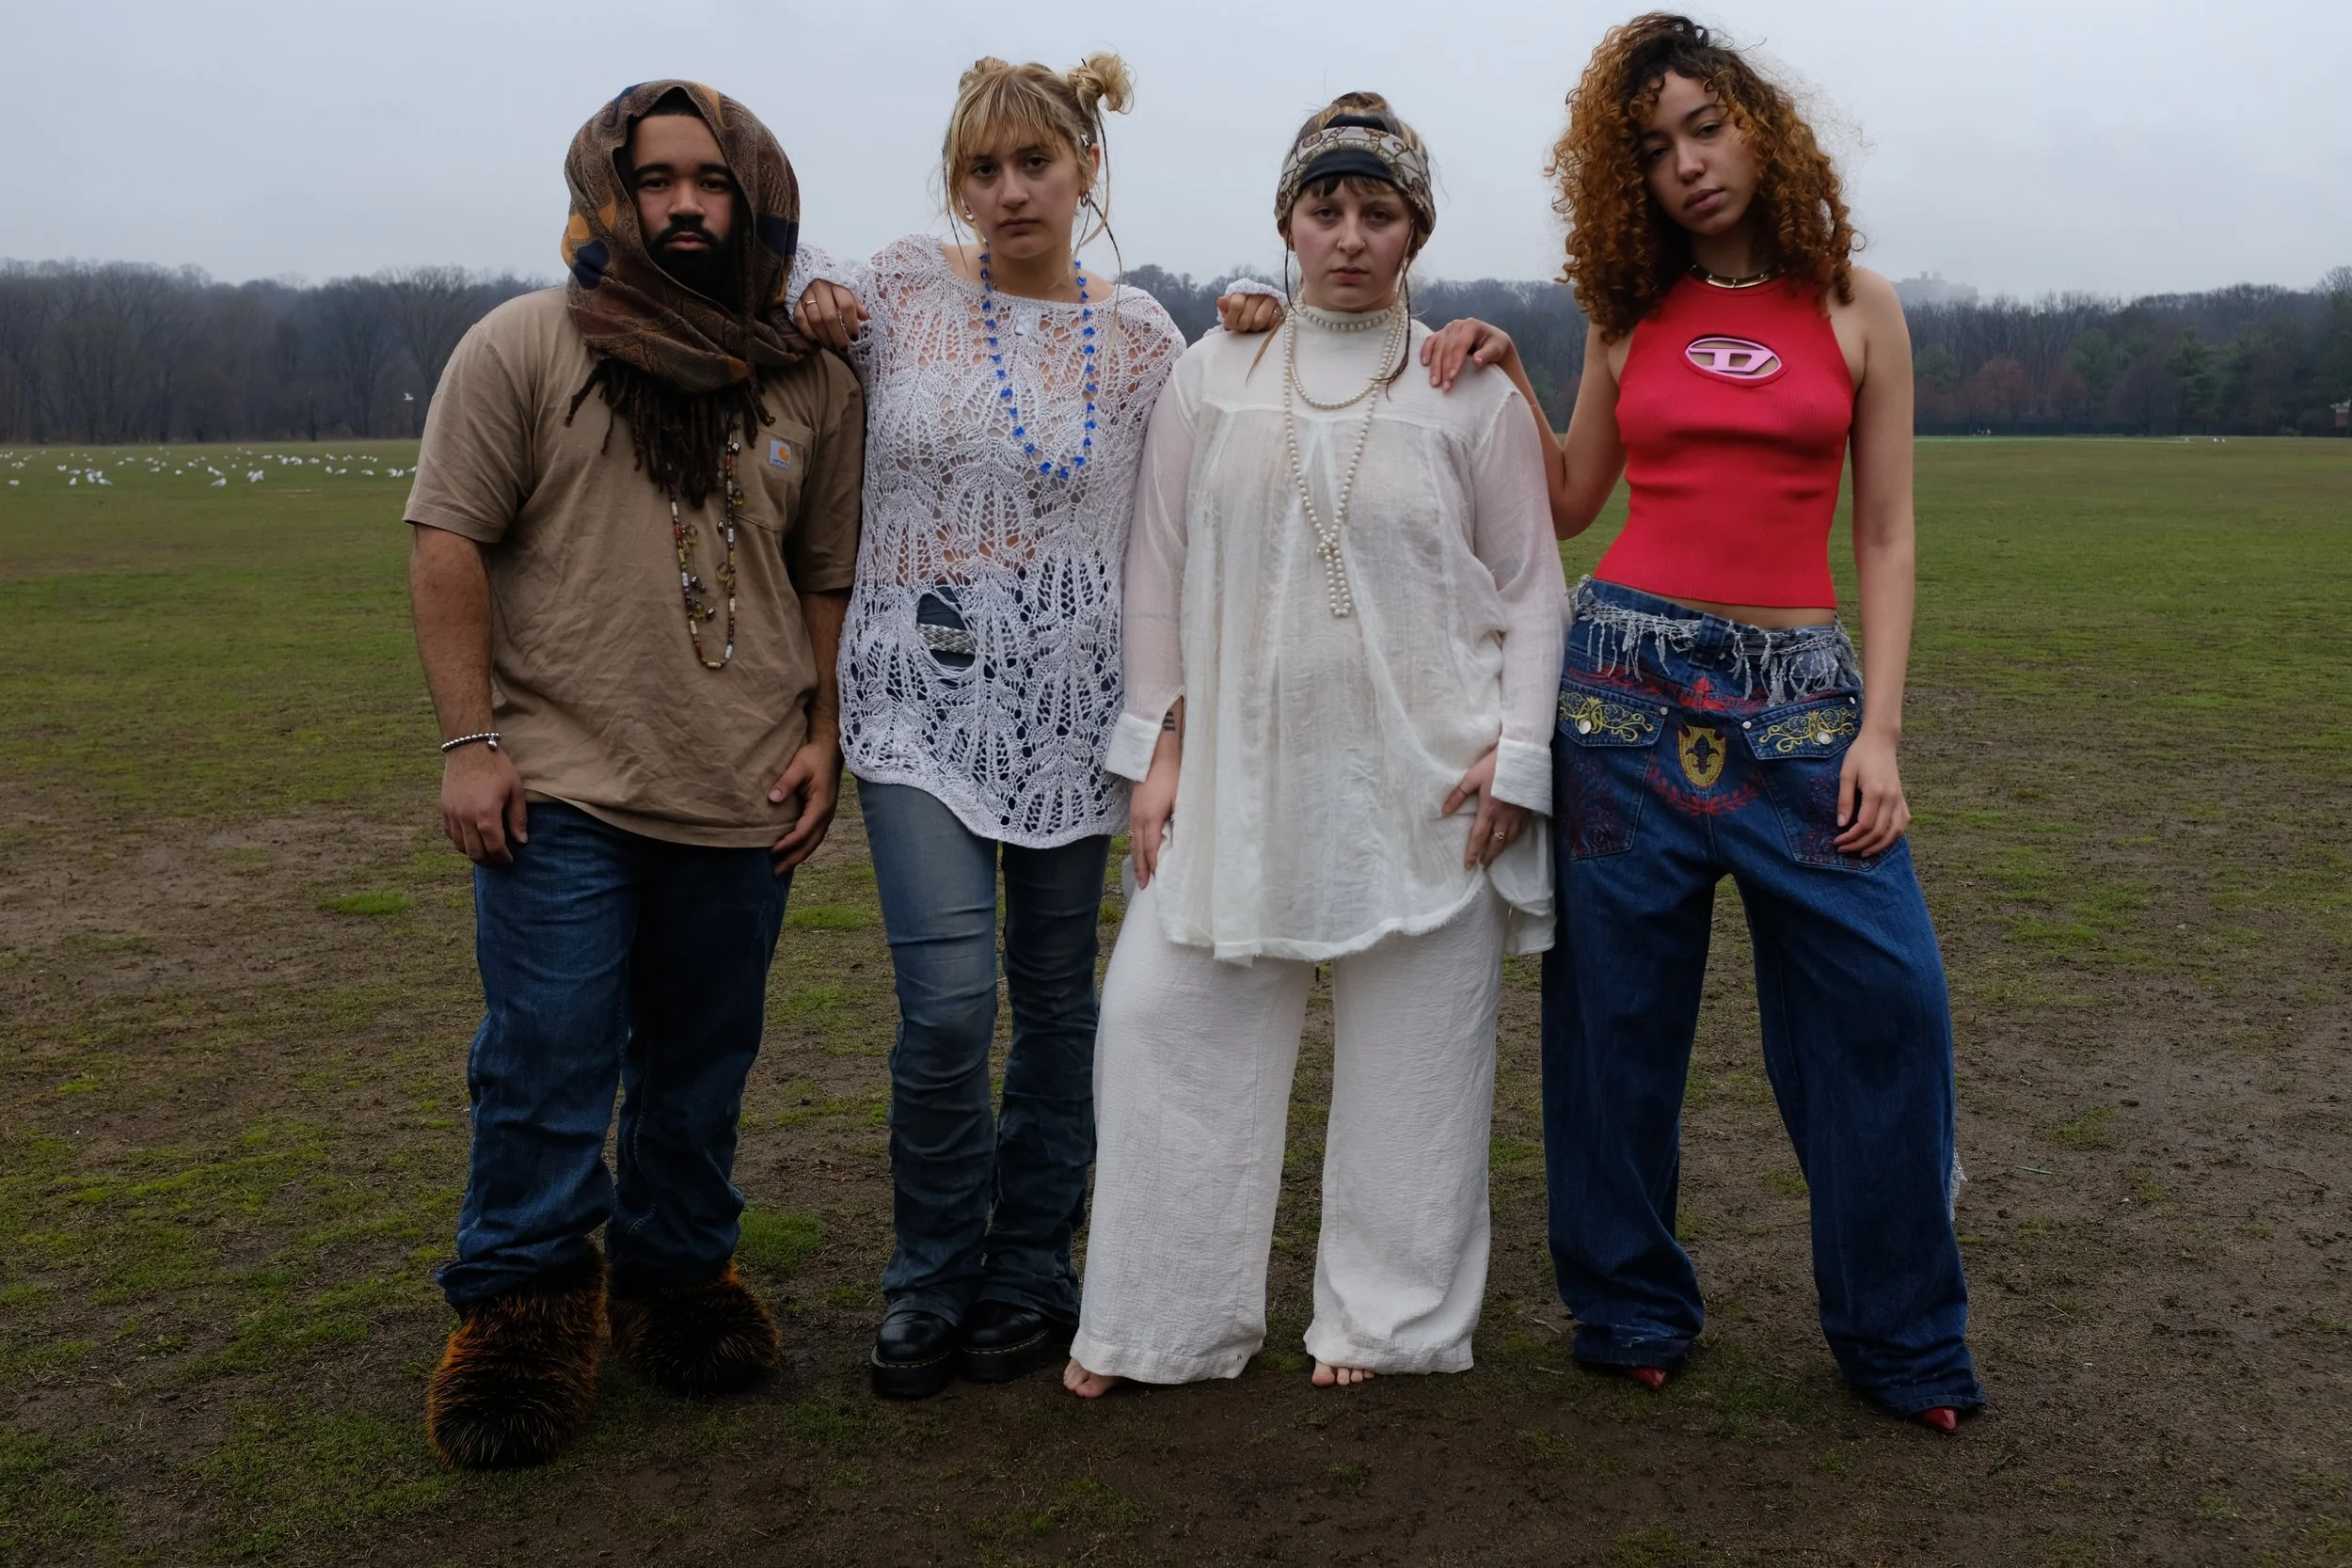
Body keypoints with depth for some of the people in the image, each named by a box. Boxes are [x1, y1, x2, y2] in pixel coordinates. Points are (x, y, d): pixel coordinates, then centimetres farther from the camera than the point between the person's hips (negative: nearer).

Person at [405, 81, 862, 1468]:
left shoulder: (814, 382, 9)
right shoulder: (525, 347, 0)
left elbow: (828, 577, 13)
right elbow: (450, 544, -2)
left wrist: (825, 736, 4)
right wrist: (471, 740, -9)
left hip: (742, 799, 3)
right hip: (563, 791, -3)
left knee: (704, 1069, 12)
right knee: (546, 1067, -1)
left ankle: (680, 1277, 30)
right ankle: (525, 1313, 17)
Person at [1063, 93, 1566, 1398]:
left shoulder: (1472, 391, 3)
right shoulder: (1211, 375, 7)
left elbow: (1529, 587, 5)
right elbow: (1160, 571, 8)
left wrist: (1517, 751, -5)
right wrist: (1157, 749, 3)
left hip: (1423, 783, -1)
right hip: (1241, 769, 2)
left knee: (1413, 1048, 5)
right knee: (1164, 1019, 0)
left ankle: (1385, 1317, 24)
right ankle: (1158, 1321, 16)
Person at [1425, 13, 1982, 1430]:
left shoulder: (1855, 305, 5)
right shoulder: (1632, 317, 10)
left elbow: (1886, 538, 3)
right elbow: (1569, 504, 14)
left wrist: (1880, 730, -5)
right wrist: (1502, 375, 3)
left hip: (1799, 686, -1)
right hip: (1629, 668, 1)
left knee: (1885, 992, -5)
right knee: (1620, 1003, 5)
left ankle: (1904, 1334, 14)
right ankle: (1632, 1309, 23)